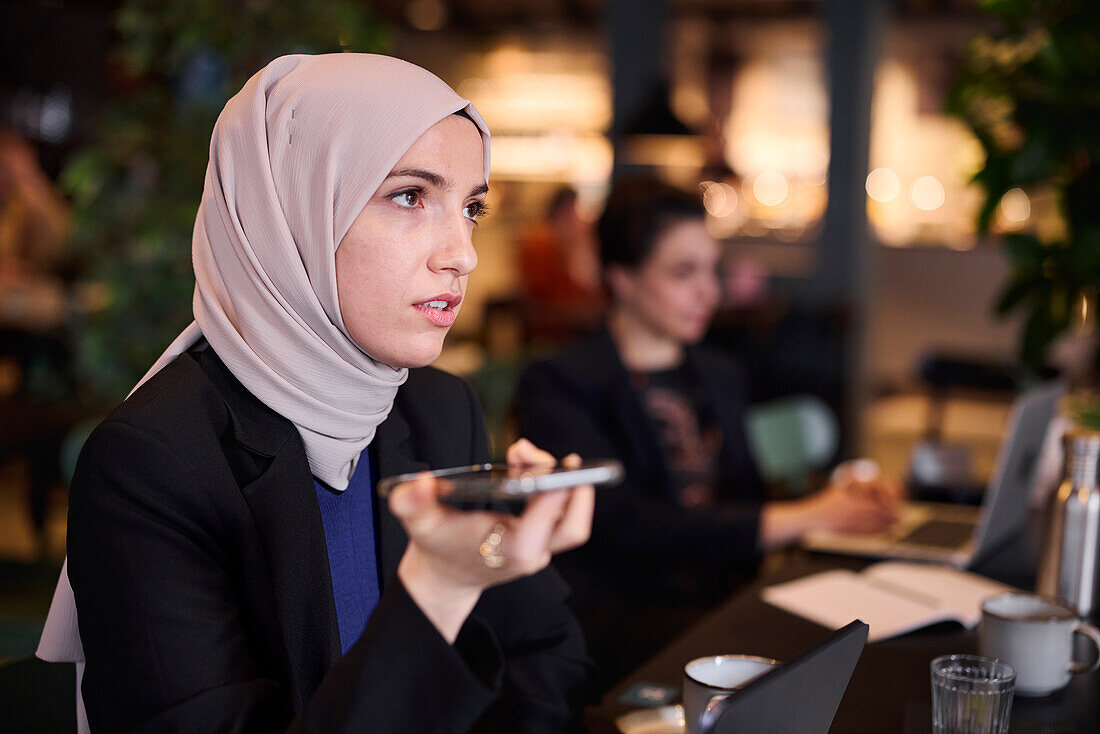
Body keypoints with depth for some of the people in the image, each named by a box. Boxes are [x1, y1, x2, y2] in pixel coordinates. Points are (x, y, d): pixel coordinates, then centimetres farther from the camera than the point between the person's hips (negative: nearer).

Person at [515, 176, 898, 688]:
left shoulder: (720, 376, 21)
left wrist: (834, 497, -3)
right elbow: (623, 524, -17)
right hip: (621, 614, -7)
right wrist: (806, 517, -18)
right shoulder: (556, 385, -5)